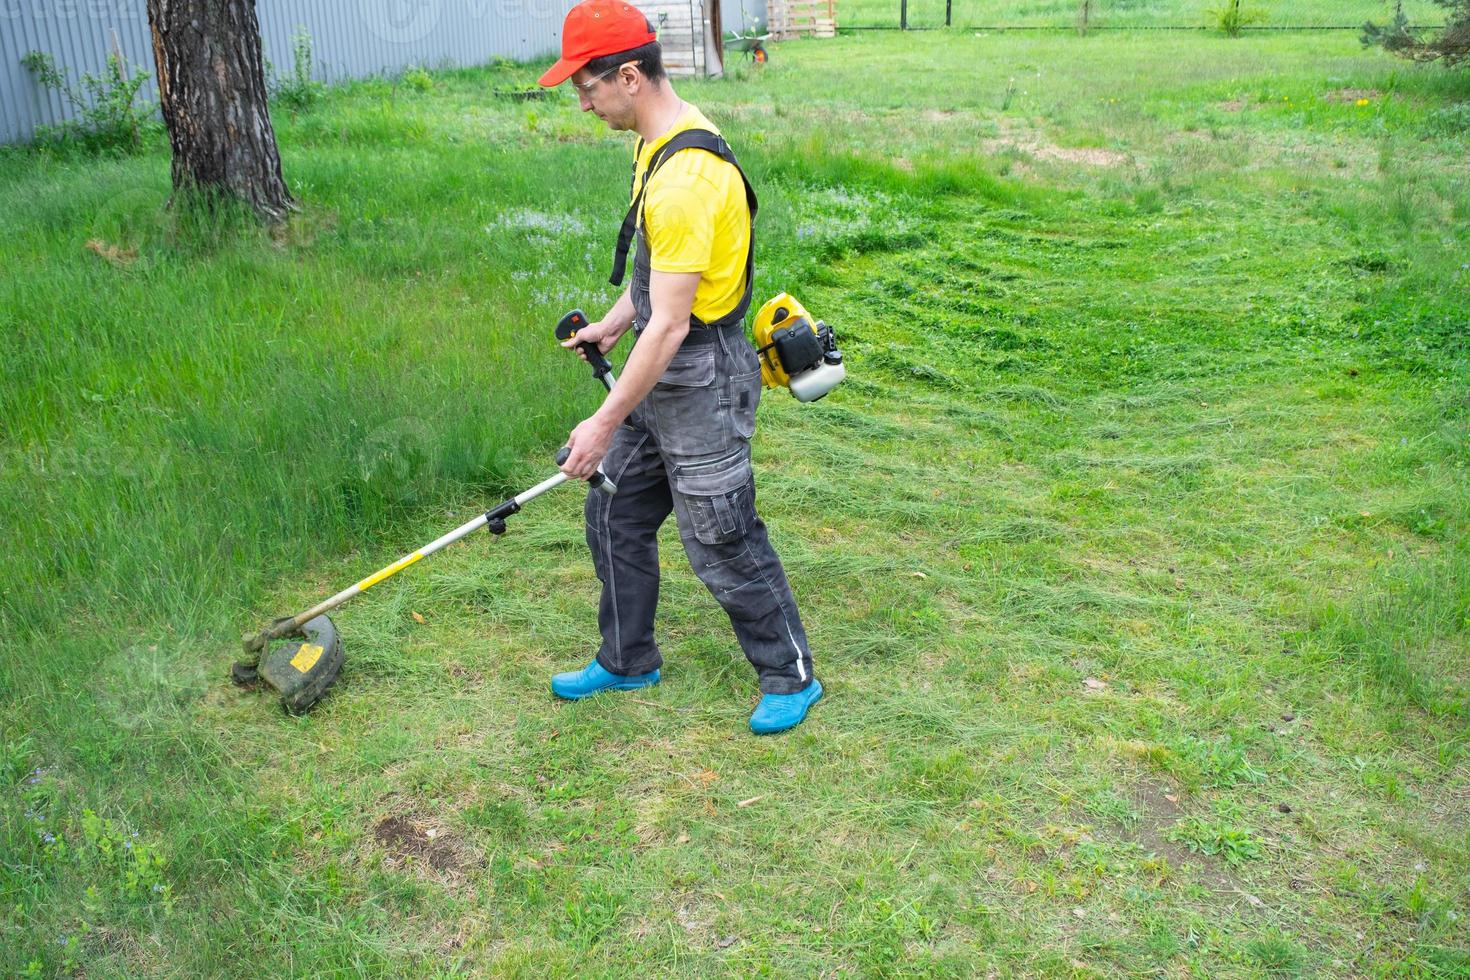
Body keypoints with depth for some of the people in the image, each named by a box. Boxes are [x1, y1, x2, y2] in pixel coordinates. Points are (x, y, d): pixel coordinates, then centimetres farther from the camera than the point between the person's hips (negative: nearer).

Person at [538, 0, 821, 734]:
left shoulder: (686, 178, -27)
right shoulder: (660, 141, 5)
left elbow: (670, 325, -27)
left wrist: (606, 421, -23)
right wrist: (611, 325, 21)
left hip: (700, 382, -10)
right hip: (658, 373, 10)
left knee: (723, 543, 2)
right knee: (615, 517, 18)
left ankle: (790, 677, 23)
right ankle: (627, 661, 36)